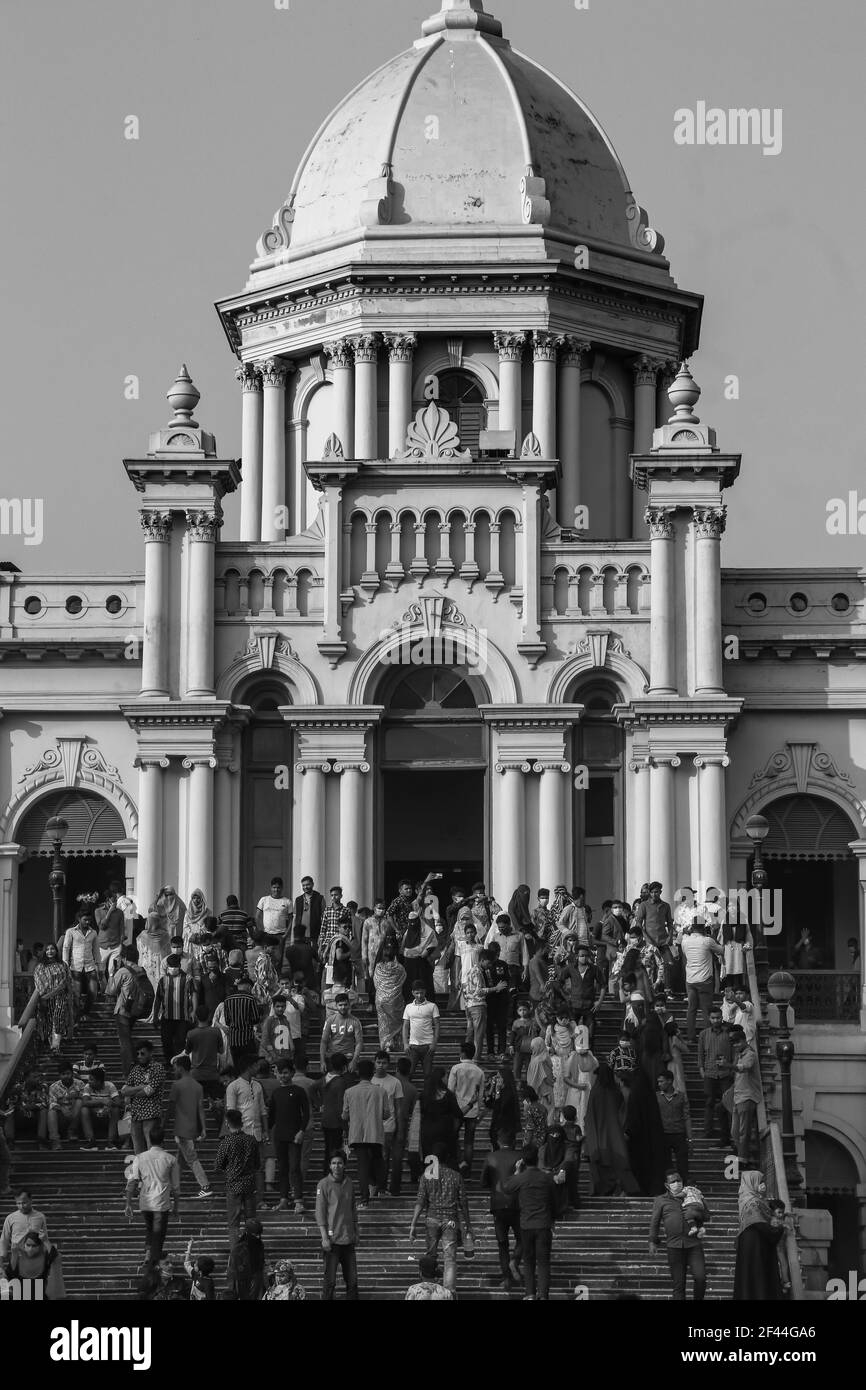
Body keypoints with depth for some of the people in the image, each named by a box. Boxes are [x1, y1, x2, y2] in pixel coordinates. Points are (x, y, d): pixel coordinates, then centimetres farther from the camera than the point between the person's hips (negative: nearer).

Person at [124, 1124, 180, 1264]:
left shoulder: (139, 1158, -1)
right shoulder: (171, 1159, -4)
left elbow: (131, 1182, -7)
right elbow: (176, 1186, 2)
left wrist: (128, 1204, -5)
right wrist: (175, 1205, 14)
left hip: (145, 1203, 2)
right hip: (162, 1204, -2)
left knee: (149, 1230, 26)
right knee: (158, 1235, 3)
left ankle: (148, 1252, 13)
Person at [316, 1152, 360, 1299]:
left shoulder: (349, 1183, 8)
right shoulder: (324, 1184, -6)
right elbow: (319, 1213, -8)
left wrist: (356, 1233, 15)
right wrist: (324, 1237, -13)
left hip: (348, 1238, 5)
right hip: (332, 1239, -5)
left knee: (352, 1279, 7)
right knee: (330, 1280, -3)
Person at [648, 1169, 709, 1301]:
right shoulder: (661, 1201, 14)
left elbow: (706, 1216, 19)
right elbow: (654, 1222, 16)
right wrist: (653, 1242, 9)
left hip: (693, 1244, 0)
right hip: (674, 1246, 0)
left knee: (700, 1277, -14)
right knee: (678, 1284, -1)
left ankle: (698, 1299, 9)